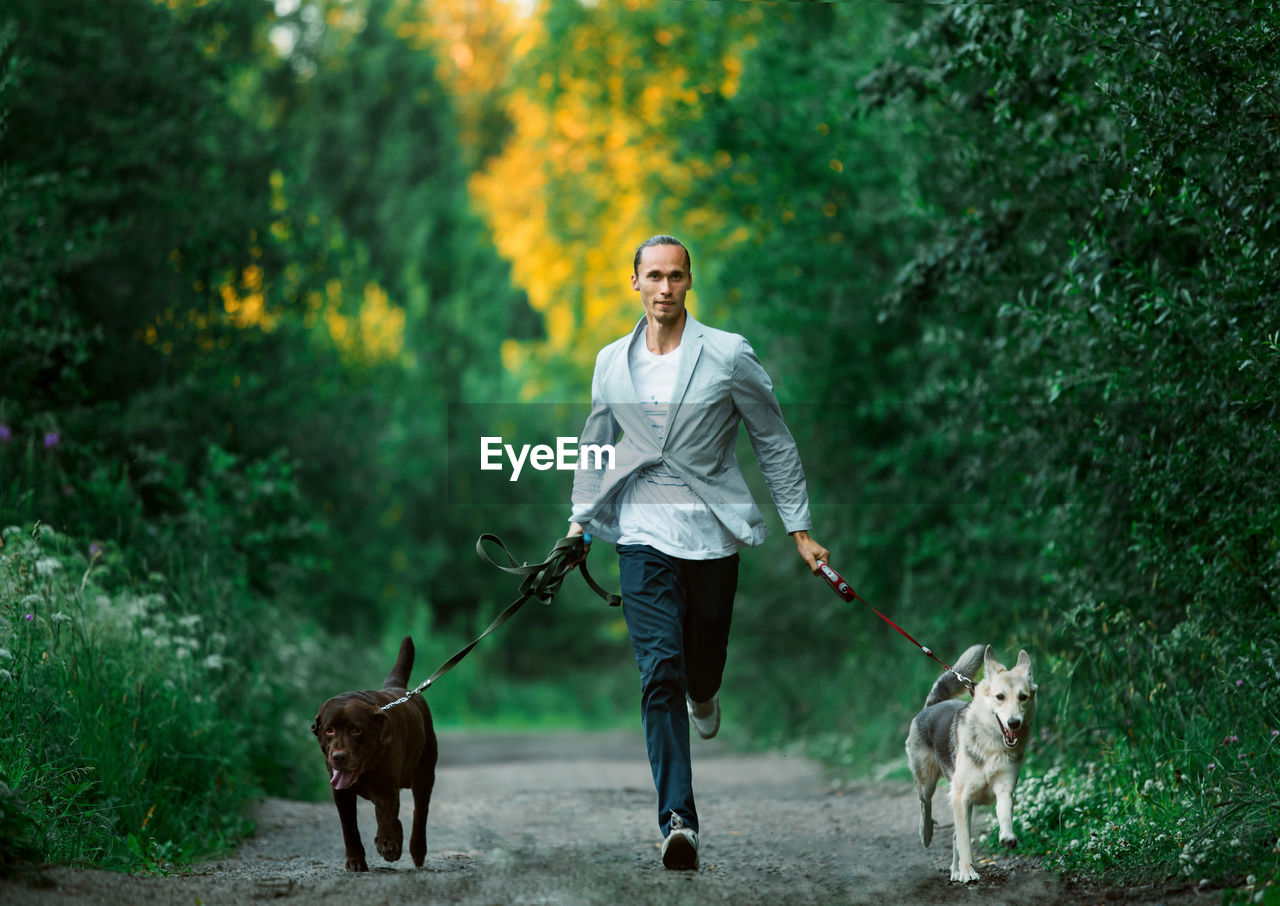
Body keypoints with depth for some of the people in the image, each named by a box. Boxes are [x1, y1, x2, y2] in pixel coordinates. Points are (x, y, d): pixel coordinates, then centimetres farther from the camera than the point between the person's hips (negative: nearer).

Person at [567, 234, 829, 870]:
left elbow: (774, 444, 2)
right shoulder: (612, 362, 5)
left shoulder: (729, 356, -4)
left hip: (713, 532, -1)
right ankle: (677, 818, -15)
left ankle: (703, 696, 53)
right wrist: (581, 520, 19)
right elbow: (597, 445, 20)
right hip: (643, 536, 1)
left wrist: (799, 529, 2)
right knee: (660, 672, -13)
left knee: (704, 663, 13)